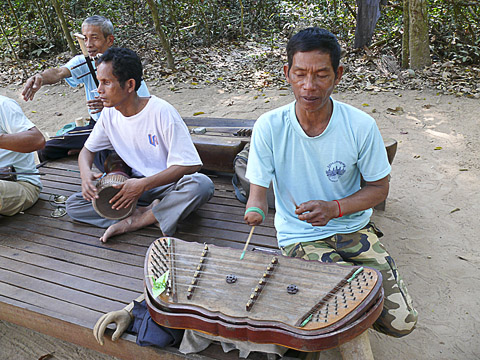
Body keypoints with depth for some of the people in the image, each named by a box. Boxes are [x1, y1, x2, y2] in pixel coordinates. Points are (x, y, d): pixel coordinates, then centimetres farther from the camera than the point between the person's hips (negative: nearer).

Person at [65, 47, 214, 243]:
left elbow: (190, 165, -23)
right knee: (73, 204, -10)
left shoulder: (162, 112, -20)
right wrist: (85, 173, -13)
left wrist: (144, 184, -30)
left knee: (201, 184, -38)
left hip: (167, 184, -4)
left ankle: (132, 221, -22)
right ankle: (150, 213, -17)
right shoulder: (109, 114, -1)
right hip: (134, 184, 5)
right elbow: (87, 149, 12)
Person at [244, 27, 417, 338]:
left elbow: (379, 189, -1)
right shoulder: (269, 127, -13)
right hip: (299, 237, -1)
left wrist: (334, 208, -19)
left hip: (353, 228, 2)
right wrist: (256, 206, -32)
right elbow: (259, 187, -7)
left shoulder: (361, 126, -12)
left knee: (403, 322, -6)